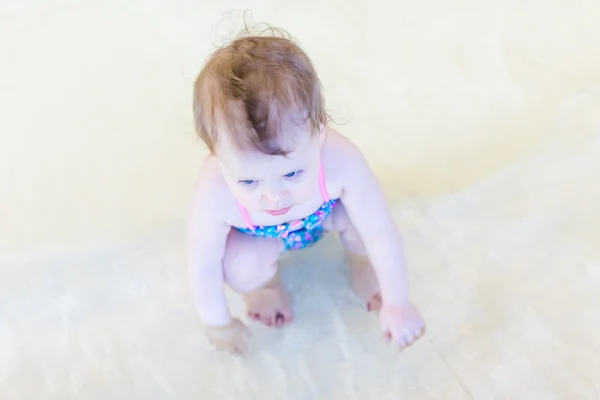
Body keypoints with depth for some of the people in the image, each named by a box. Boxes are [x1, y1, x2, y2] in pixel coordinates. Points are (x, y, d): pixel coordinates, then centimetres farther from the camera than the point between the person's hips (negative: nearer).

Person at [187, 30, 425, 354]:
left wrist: (396, 304, -18)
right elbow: (204, 267, -25)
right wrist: (219, 324, -9)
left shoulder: (341, 161, -43)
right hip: (257, 236, -1)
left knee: (363, 219, -25)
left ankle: (359, 258, 12)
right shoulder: (215, 194, -43)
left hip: (323, 215, 1)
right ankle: (264, 284, 12)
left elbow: (382, 235, -28)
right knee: (242, 269, -27)